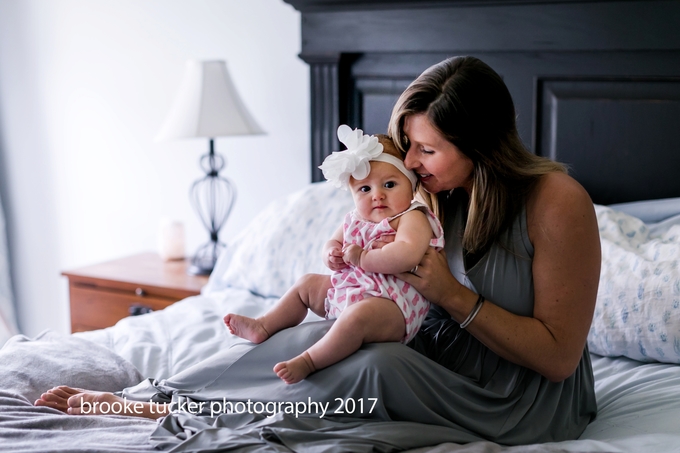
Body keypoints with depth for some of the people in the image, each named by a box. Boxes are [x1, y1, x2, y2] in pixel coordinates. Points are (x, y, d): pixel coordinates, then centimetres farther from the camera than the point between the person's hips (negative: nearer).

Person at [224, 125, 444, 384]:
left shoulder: (413, 219, -14)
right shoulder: (354, 220, 10)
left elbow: (407, 255, -33)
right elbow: (333, 243, 25)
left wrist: (362, 257, -24)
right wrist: (331, 255, -2)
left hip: (391, 304, -9)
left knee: (358, 315, -40)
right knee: (307, 283, 21)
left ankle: (308, 362, -34)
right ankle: (263, 327, 26)